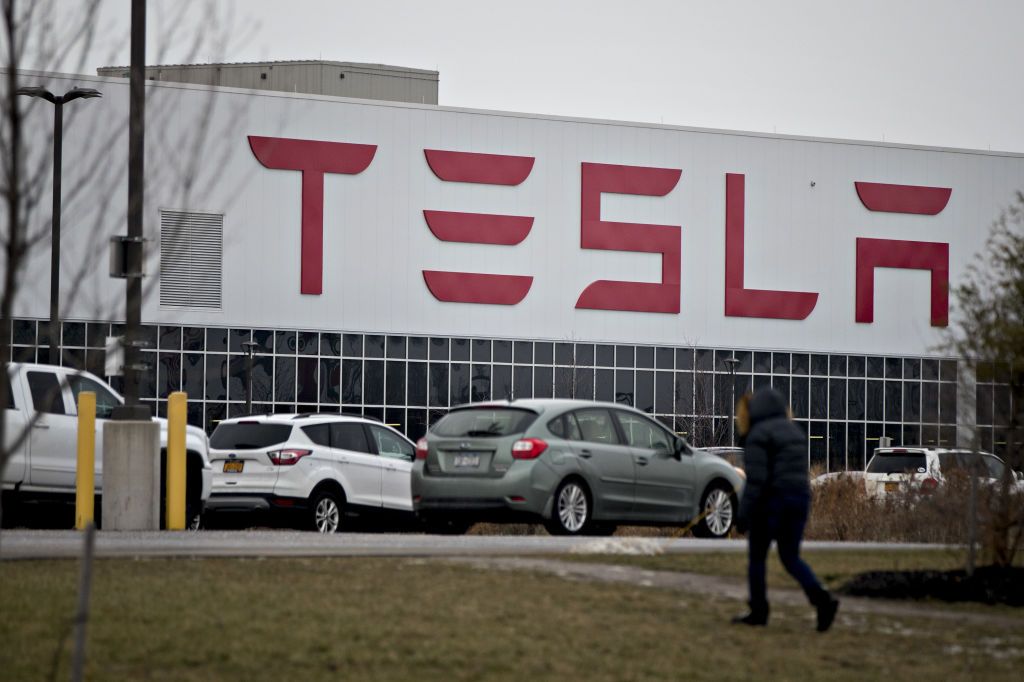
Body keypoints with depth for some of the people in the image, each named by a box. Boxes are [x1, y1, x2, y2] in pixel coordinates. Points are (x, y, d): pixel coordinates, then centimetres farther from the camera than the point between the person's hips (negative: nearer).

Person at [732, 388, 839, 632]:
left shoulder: (758, 435, -10)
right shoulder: (794, 432, 15)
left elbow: (756, 479, -17)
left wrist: (743, 514, -14)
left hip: (770, 500, -7)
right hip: (799, 499, 7)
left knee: (757, 557, 10)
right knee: (791, 559, 11)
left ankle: (758, 612, 12)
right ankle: (822, 598, -11)